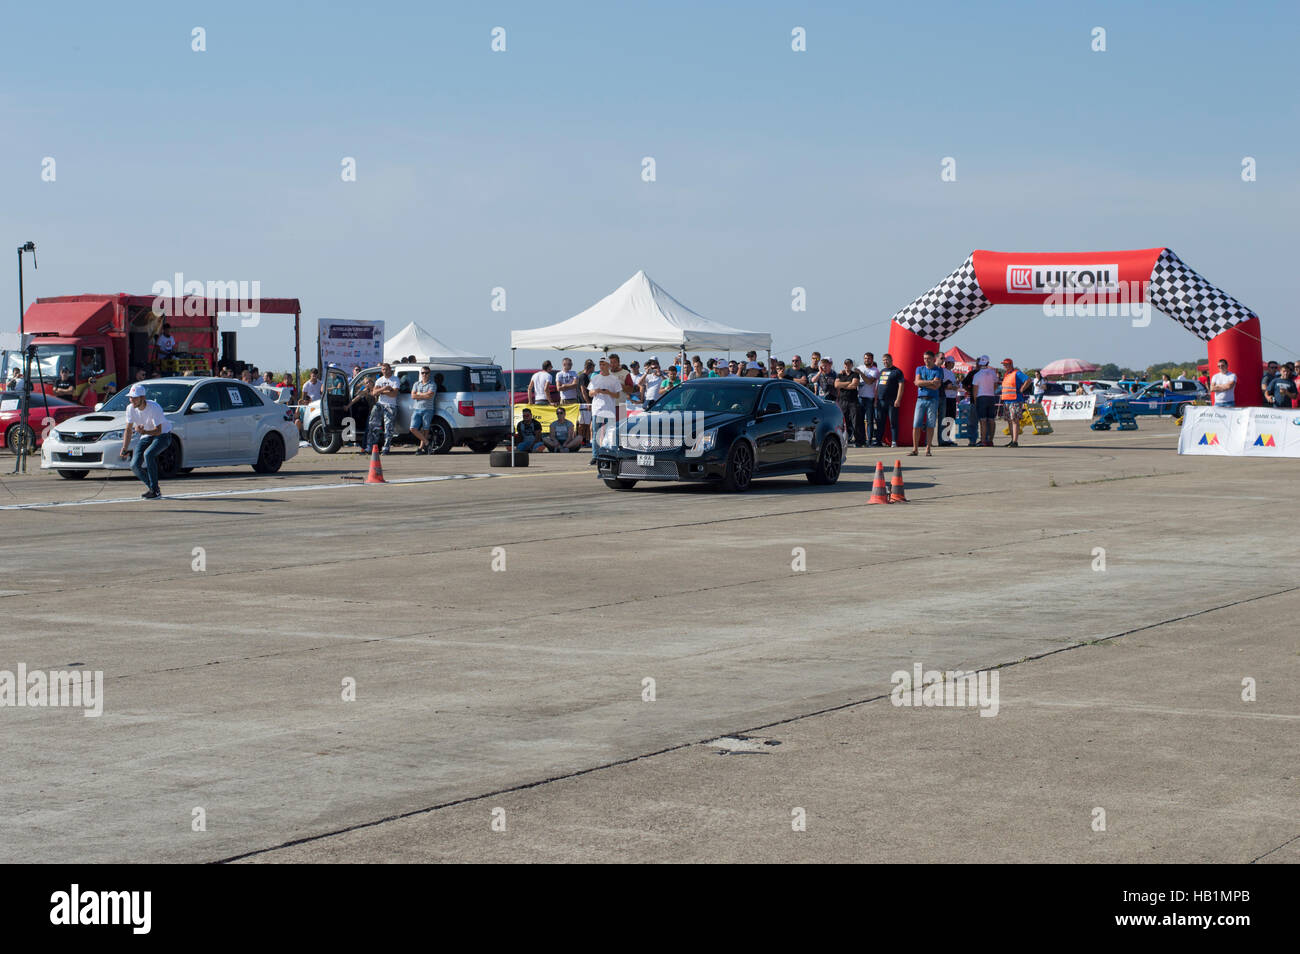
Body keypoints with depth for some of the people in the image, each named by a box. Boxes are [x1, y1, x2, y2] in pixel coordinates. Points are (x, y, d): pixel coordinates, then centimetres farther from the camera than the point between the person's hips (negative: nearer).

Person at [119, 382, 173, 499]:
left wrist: (143, 432, -45)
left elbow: (158, 430, -27)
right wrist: (124, 449, -4)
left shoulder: (154, 408, -25)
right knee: (135, 465, -10)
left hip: (162, 436, -6)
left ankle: (155, 490, -25)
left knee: (148, 454, -33)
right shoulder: (131, 409, -7)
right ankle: (151, 486, 16)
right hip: (146, 437, 6)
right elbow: (128, 430, 3)